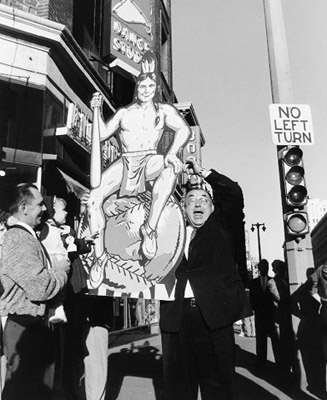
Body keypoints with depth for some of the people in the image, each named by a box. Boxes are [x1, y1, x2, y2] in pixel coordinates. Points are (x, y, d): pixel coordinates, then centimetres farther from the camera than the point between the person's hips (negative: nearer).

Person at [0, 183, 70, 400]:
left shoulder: (29, 237, 14)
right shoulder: (18, 239, -19)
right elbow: (39, 288, -25)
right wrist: (61, 270, -9)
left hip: (36, 326, 10)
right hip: (24, 327, -10)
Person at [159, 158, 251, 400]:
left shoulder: (221, 226, 13)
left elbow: (234, 194, 3)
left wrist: (202, 172, 4)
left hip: (214, 312, -1)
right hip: (176, 315, 2)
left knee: (218, 381, 4)